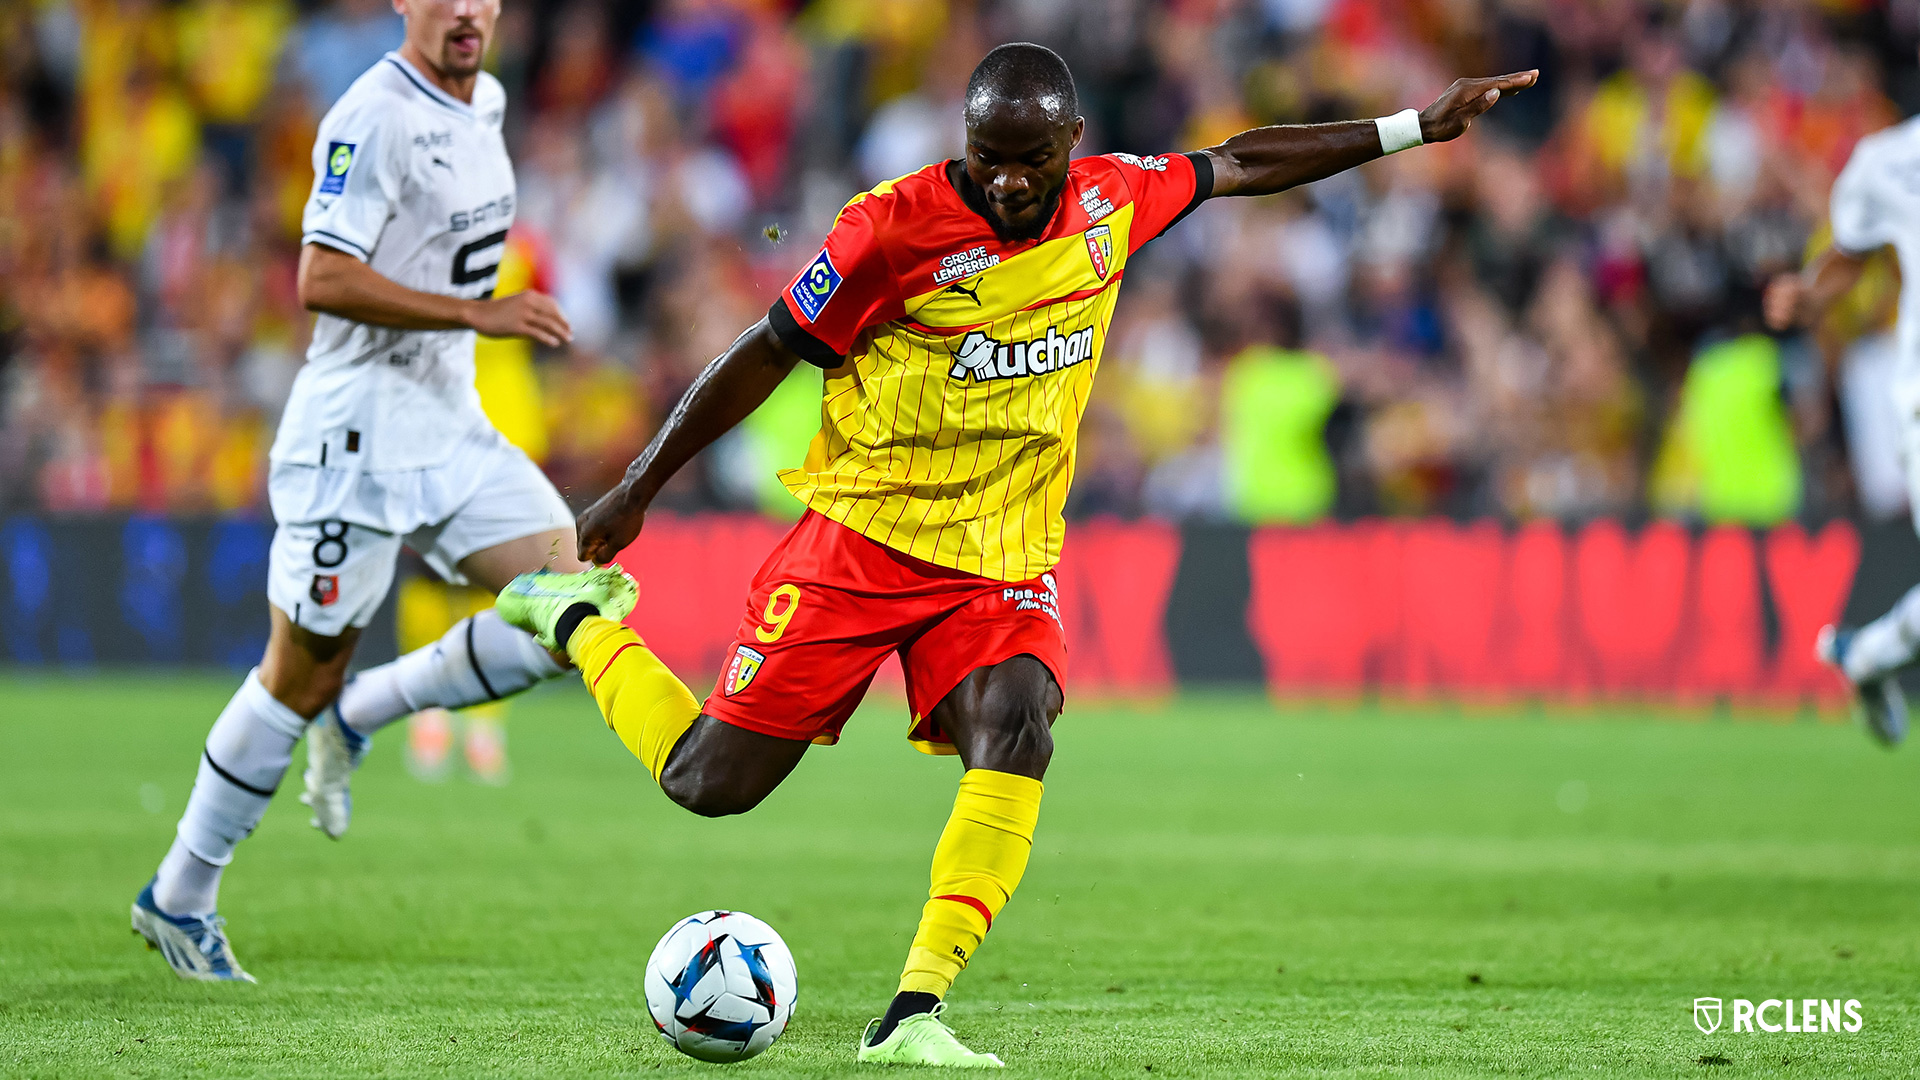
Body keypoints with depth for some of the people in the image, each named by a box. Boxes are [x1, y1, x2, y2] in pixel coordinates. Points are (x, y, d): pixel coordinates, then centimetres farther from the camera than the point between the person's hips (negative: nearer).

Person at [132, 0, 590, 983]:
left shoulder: (483, 103, 10)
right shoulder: (373, 118, -18)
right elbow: (322, 281, -25)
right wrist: (478, 313, -26)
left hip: (454, 433, 8)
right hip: (357, 437, -8)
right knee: (302, 676, 0)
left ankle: (358, 718, 11)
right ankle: (179, 897, 15)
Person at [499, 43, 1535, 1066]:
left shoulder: (1111, 202, 0)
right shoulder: (894, 226, -15)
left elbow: (1238, 163, 18)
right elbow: (762, 357, -5)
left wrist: (1415, 127, 19)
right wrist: (636, 491, 1)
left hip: (1003, 558, 3)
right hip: (863, 532, -3)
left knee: (1015, 735, -25)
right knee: (710, 782, -2)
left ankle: (910, 1019, -27)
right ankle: (574, 618, 27)